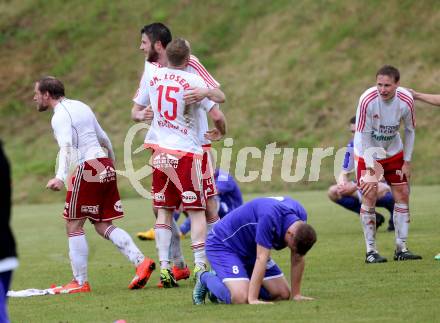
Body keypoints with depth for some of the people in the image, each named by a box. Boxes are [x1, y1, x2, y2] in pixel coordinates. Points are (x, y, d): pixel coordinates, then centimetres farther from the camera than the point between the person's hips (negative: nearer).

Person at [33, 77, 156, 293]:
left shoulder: (60, 116, -8)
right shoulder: (80, 106, 19)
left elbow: (66, 147, -25)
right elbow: (103, 138, 28)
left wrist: (60, 177, -38)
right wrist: (112, 160, 44)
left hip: (88, 168, -9)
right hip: (106, 166, 9)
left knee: (73, 225, 0)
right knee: (103, 226, 11)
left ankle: (80, 282, 0)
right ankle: (140, 261, -4)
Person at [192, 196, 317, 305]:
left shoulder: (300, 217, -11)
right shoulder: (270, 216, -36)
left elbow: (298, 258, -2)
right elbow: (261, 258, -35)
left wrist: (296, 294, -3)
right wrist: (252, 299, -34)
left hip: (250, 250, 9)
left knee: (283, 294, -1)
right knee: (241, 298, -29)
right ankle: (205, 278, 3)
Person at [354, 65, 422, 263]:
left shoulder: (406, 100, -19)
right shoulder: (367, 100, -28)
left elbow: (410, 130, -4)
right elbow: (364, 135, -21)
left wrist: (407, 162, -4)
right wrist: (371, 166, -23)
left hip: (394, 152, 3)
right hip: (368, 152, -3)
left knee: (402, 195, 0)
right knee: (370, 197, -10)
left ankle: (401, 249, 9)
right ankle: (370, 251, -3)